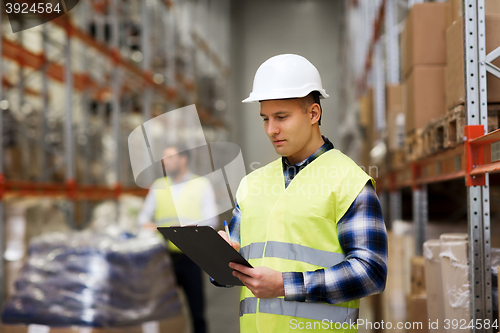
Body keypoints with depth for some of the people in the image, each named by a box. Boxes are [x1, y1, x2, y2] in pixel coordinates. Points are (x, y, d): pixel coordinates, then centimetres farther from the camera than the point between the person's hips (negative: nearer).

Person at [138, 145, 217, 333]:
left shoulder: (202, 185, 7)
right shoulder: (158, 186, 17)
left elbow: (211, 221, -2)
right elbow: (144, 216, 15)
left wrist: (186, 228, -19)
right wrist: (147, 225, -9)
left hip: (190, 258, -3)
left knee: (196, 309, -1)